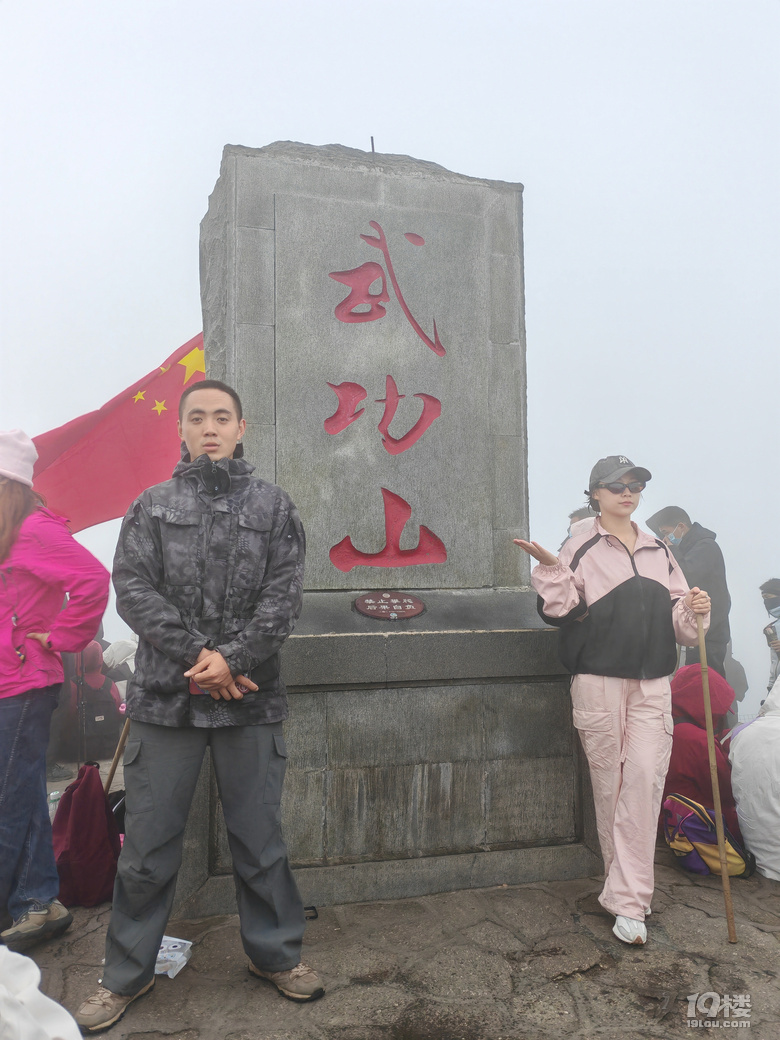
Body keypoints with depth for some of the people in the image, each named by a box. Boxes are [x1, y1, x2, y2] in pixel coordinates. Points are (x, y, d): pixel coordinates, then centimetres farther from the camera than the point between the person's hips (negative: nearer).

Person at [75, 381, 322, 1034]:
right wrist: (197, 657, -13)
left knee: (260, 837, 12)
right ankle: (127, 974, 30)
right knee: (148, 844, 10)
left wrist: (233, 658, -15)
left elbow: (284, 596, -2)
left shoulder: (274, 508, 6)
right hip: (164, 697, 1)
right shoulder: (150, 508, 8)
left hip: (251, 699, 0)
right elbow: (133, 589, -3)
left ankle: (275, 952, 32)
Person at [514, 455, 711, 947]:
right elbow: (562, 612, -5)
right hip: (599, 681, -3)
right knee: (610, 782, 5)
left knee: (645, 779, -7)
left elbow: (676, 616, 19)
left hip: (652, 684, 4)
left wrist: (694, 610, -2)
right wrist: (551, 570, -18)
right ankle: (629, 886, 24)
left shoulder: (659, 551, 15)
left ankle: (627, 900, 0)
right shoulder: (581, 549, 0)